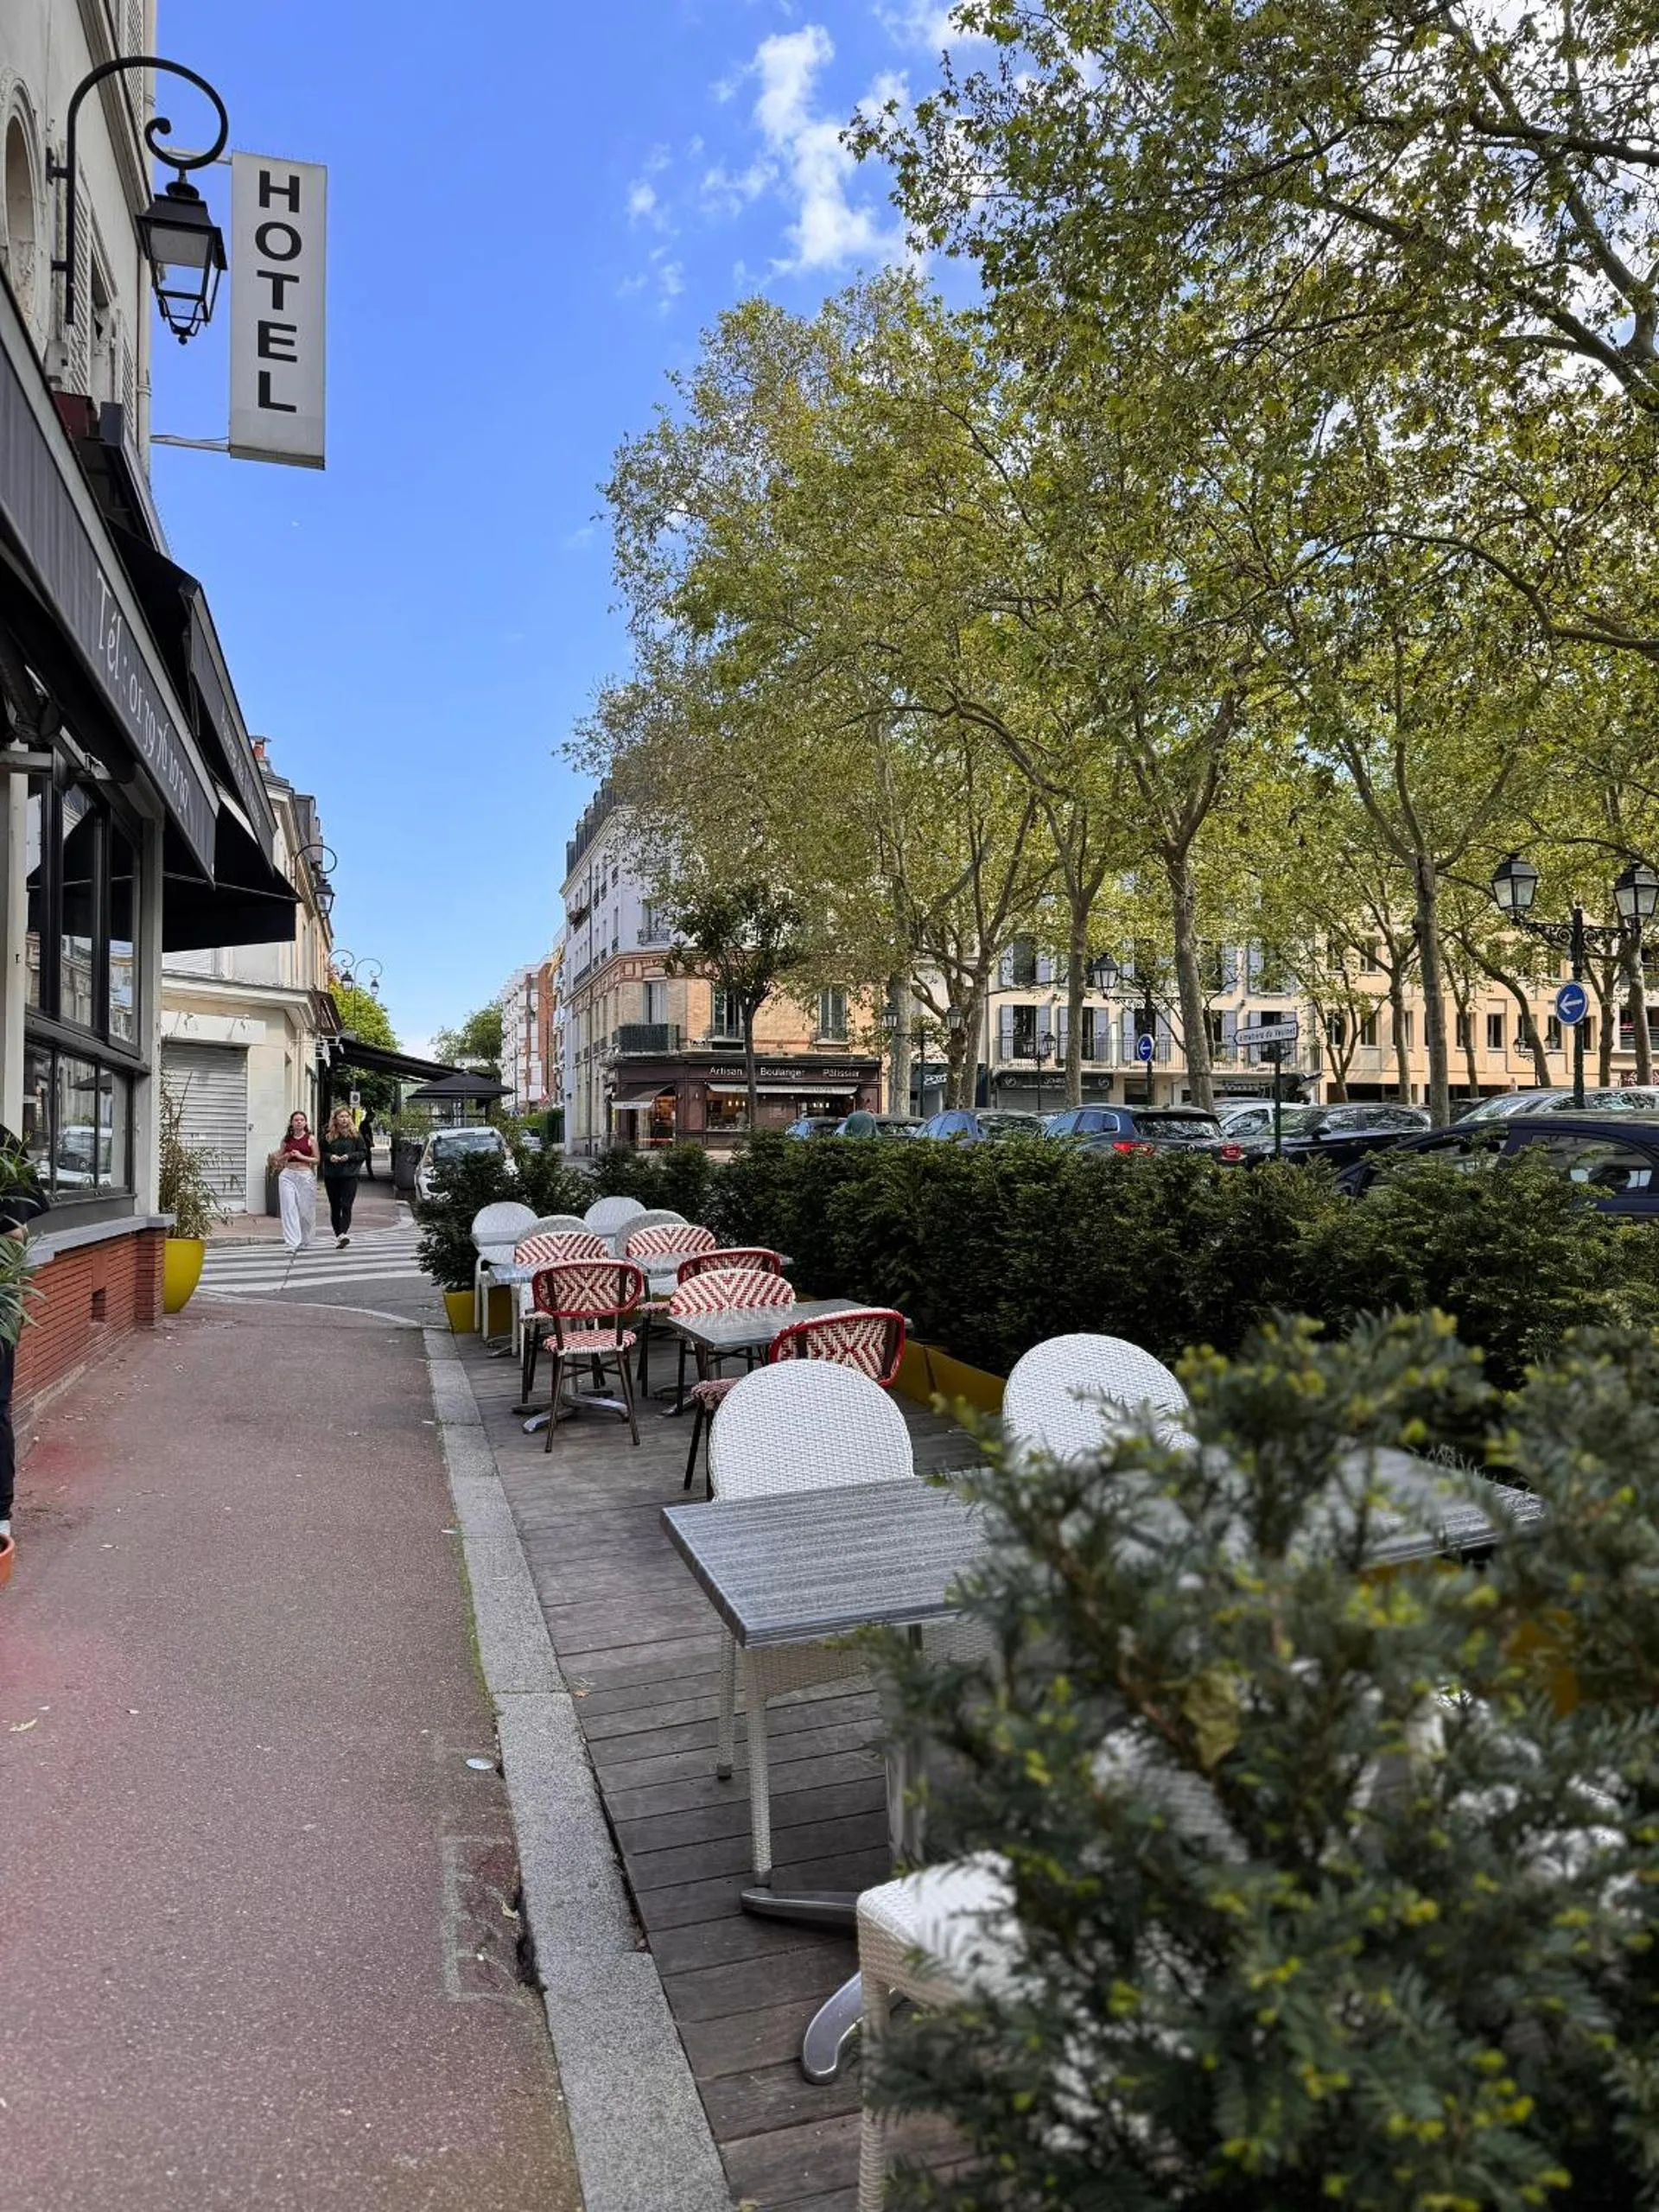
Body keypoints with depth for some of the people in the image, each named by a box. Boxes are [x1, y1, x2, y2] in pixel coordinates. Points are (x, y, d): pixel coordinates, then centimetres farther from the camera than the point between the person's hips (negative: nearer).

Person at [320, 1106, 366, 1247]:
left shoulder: (355, 1135, 3)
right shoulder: (328, 1137, 7)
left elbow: (362, 1153, 3)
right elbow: (322, 1154, 11)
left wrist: (349, 1156, -13)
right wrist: (330, 1157, -9)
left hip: (349, 1176, -3)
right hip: (331, 1177, 3)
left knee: (346, 1205, -13)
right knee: (335, 1207, 7)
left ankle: (344, 1233, -23)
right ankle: (338, 1235, 15)